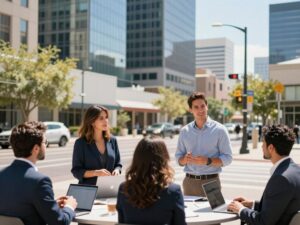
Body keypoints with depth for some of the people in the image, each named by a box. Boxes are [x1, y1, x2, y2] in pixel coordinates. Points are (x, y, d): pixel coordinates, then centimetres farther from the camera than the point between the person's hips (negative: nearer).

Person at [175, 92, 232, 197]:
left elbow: (227, 158, -5)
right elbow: (178, 158, 11)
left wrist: (207, 161, -19)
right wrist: (185, 159, -11)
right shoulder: (185, 131, 7)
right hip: (190, 181, 3)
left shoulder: (219, 130, -3)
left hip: (210, 181, -3)